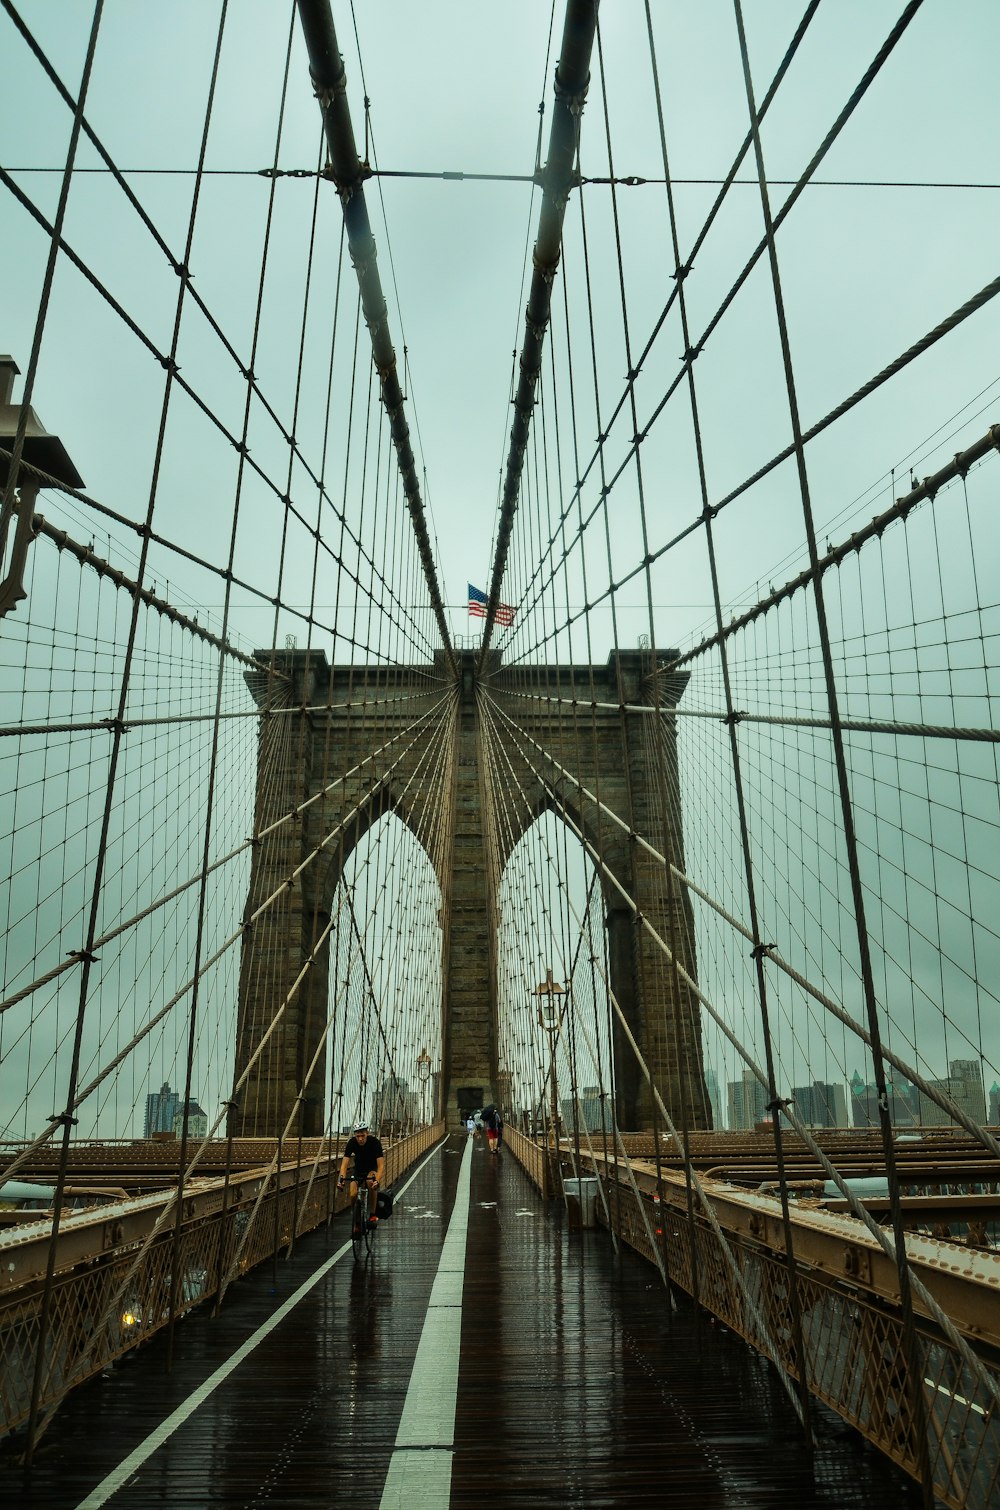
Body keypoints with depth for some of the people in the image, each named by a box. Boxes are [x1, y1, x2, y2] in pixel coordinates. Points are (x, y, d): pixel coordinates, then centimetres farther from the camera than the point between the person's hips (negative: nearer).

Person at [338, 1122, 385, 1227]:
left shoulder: (374, 1142, -30)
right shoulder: (351, 1143, -24)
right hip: (358, 1168, 2)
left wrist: (377, 1180, -53)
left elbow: (381, 1165, -35)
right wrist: (341, 1179, -45)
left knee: (371, 1182, -36)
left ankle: (372, 1215, -22)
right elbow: (344, 1164, -27)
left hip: (372, 1168, -2)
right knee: (353, 1195, -20)